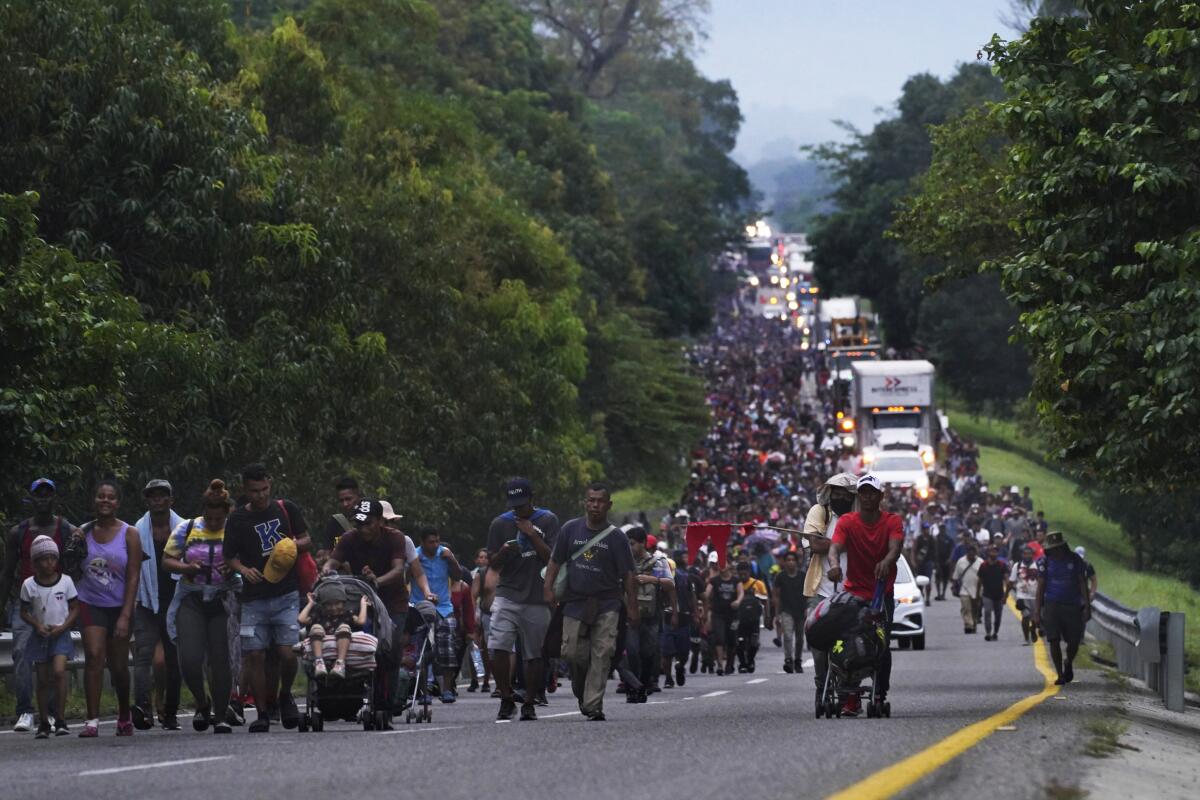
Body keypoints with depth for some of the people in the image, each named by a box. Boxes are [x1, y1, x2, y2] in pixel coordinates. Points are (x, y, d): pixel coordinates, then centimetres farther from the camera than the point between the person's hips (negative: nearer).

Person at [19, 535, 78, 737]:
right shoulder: (29, 585, -2)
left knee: (59, 671, -20)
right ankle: (43, 722, 13)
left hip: (60, 635, -2)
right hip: (40, 636, 2)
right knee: (42, 679, 4)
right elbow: (24, 612, 5)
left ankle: (60, 719, -15)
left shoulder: (65, 582, -3)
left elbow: (75, 608, 3)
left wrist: (63, 627, -12)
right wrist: (37, 625, -13)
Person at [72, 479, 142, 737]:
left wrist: (125, 616, -15)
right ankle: (92, 720, -19)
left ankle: (124, 717, 30)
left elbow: (133, 577, -7)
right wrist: (75, 547, -9)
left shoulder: (128, 534, -3)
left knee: (118, 666, 8)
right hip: (91, 605, 1)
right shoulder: (84, 532, 3)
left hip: (119, 606, -1)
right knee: (94, 656, -17)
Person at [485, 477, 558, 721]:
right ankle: (507, 701, -4)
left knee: (534, 655, 2)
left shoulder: (548, 520, 4)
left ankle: (529, 703, 14)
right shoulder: (500, 524, 8)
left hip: (537, 598, -1)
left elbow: (551, 558, -3)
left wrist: (532, 535, -10)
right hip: (507, 595, 1)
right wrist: (504, 552, -11)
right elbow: (494, 565, 10)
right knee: (498, 649, -15)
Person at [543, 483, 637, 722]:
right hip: (575, 601, 2)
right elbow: (555, 561, 11)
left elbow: (627, 575, 1)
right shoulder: (570, 529, 5)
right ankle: (581, 690, 25)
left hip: (606, 604, -2)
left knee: (601, 654, -10)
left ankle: (593, 705, -6)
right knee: (572, 652, -4)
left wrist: (632, 606, -4)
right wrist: (548, 588, -1)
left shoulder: (616, 537, 0)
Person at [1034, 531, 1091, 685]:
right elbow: (1040, 587, 2)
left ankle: (1068, 663, 33)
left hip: (1072, 606, 1)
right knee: (1054, 641, -8)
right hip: (1052, 605, -1)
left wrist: (1087, 607, -3)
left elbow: (1083, 584, 3)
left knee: (1074, 641, 1)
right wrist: (1037, 612, -2)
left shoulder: (1075, 560, 1)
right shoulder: (1045, 562, 1)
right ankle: (1060, 675, 2)